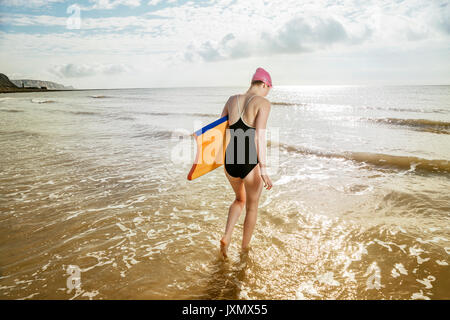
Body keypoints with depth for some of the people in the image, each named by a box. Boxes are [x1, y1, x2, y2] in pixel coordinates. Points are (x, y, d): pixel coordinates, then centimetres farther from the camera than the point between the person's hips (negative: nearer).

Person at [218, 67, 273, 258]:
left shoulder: (232, 100, 7)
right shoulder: (263, 102, -10)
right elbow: (259, 137, -21)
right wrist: (264, 170, -22)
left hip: (230, 162, 5)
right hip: (250, 164, -5)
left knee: (240, 200, 32)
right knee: (252, 206, 21)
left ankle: (226, 237, 15)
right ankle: (245, 249, 36)